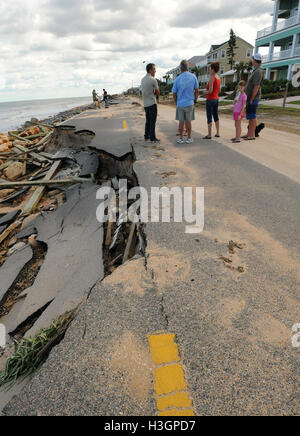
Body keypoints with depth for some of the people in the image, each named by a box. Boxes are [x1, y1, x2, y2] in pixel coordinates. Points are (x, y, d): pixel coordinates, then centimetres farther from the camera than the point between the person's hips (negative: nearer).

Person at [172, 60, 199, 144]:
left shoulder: (177, 79, -5)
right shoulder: (193, 76, -3)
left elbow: (174, 94, 1)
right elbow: (197, 91, 0)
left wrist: (176, 102, 16)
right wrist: (195, 100, 13)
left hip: (180, 104, 0)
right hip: (190, 103, 0)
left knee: (181, 122, 8)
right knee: (188, 121, 6)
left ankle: (180, 138, 13)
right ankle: (189, 138, 12)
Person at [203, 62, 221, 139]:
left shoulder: (212, 78, -16)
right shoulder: (218, 78, 10)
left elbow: (210, 91, -22)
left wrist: (205, 92, -3)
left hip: (210, 100, -9)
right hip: (216, 99, 9)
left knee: (209, 117, -4)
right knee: (216, 116, 15)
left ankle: (209, 135, -2)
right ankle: (218, 133, 20)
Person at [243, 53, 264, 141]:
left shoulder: (258, 72, -15)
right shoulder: (256, 71, 17)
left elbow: (256, 87, -21)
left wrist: (251, 99, -20)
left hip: (253, 99, -10)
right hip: (250, 98, 10)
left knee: (252, 117, -6)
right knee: (249, 116, 13)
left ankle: (252, 135, -2)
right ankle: (249, 133, 21)